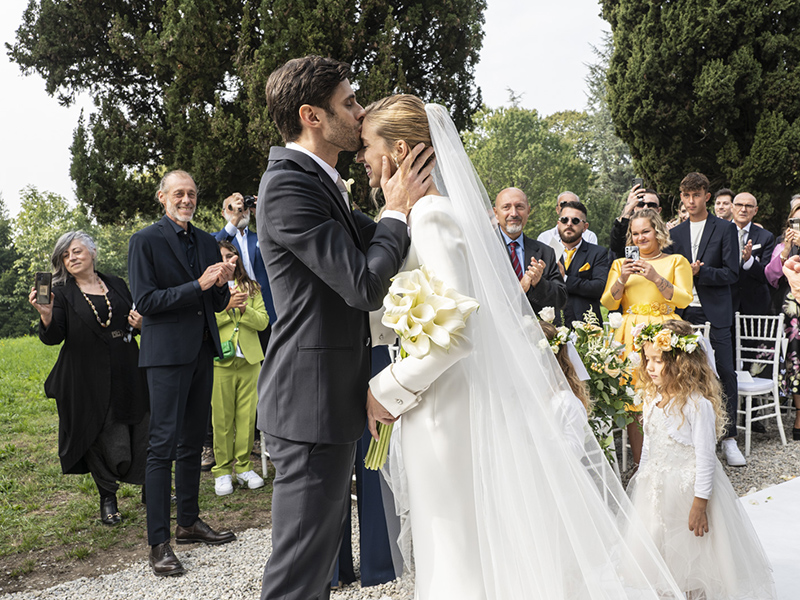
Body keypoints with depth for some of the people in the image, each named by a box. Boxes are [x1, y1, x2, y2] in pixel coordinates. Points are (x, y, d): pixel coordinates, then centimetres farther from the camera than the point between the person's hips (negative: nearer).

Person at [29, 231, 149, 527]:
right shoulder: (62, 293, 1)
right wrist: (46, 315, -26)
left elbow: (136, 320, 20)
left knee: (139, 431, 5)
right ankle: (107, 498, 24)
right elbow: (53, 337, -7)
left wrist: (140, 324, -3)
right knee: (98, 436, 6)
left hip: (126, 374, 2)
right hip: (87, 379, -2)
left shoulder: (117, 285, 10)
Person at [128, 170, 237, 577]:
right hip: (167, 352, -6)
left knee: (193, 442, 13)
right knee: (163, 445, -6)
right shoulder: (145, 241, -4)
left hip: (202, 351, 6)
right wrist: (198, 285, -18)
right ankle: (158, 543, 0)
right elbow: (145, 302, -13)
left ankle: (189, 523, 25)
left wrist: (221, 284, -7)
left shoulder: (206, 242, 14)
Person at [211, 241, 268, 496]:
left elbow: (263, 321, 4)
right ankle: (222, 470, 12)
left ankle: (244, 466, 17)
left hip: (249, 360, 3)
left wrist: (245, 310, -13)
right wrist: (226, 305, -18)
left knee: (247, 415, 5)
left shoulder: (251, 288, 13)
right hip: (221, 361, -3)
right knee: (222, 418, 1)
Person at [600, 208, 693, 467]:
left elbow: (684, 300, -2)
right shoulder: (621, 264, 16)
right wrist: (622, 279, -7)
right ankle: (639, 466, 1)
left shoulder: (677, 261, 10)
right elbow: (608, 303, 9)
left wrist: (655, 277, -12)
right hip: (631, 336, 2)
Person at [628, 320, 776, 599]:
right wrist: (640, 482, 16)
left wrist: (700, 504, -17)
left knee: (692, 557, 8)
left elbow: (705, 458, -18)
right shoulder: (652, 399, 2)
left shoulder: (698, 405, -20)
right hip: (655, 489, 7)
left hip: (689, 490, -7)